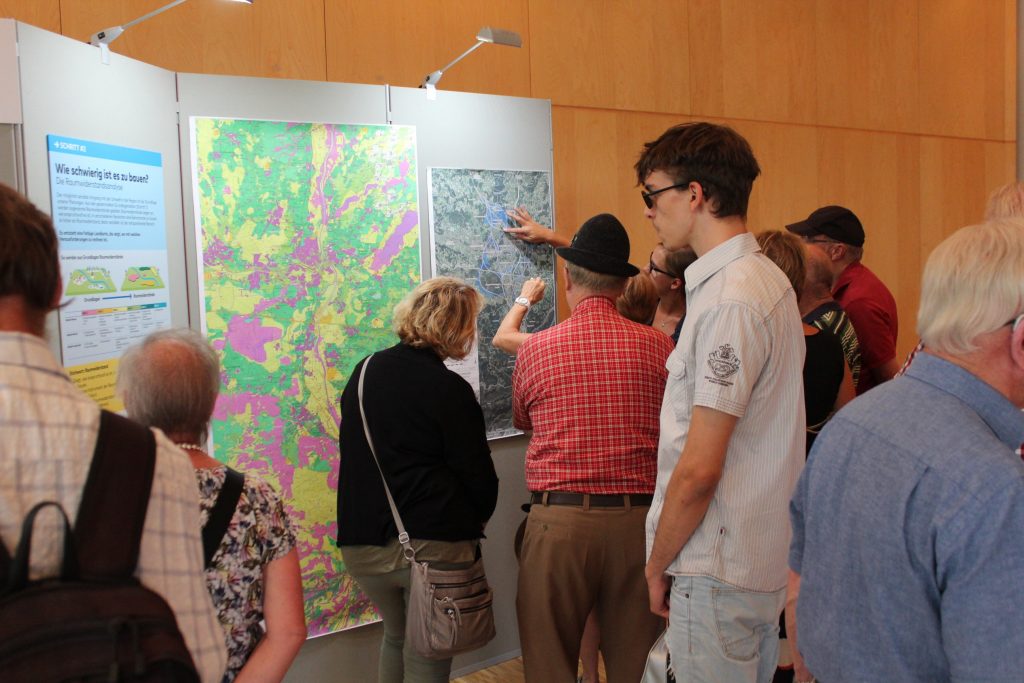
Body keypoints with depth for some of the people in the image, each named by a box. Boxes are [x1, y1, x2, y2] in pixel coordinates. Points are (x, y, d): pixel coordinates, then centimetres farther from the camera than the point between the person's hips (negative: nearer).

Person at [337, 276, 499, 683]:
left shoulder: (363, 372, 6)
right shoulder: (449, 390, -12)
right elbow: (478, 476, -9)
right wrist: (477, 520, 10)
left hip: (362, 543, 6)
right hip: (432, 543, -6)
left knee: (396, 636, 27)